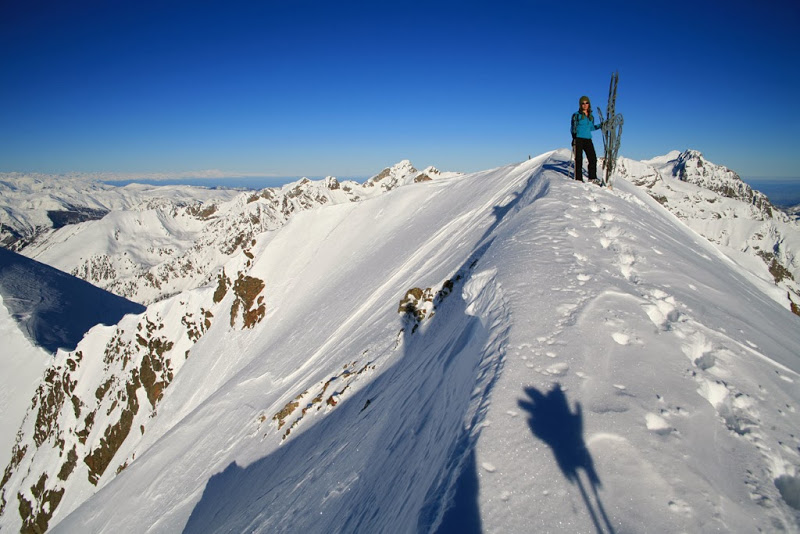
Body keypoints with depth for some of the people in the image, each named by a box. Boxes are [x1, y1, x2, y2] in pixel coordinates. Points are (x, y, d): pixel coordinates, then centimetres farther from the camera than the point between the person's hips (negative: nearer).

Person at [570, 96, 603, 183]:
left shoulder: (591, 116, 16)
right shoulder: (576, 115, 1)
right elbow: (573, 128, -3)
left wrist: (600, 125, 14)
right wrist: (574, 137, -18)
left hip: (588, 139, 5)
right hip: (578, 139, -5)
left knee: (593, 158, -4)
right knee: (579, 159, -6)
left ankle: (592, 178, 4)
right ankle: (578, 179, -2)